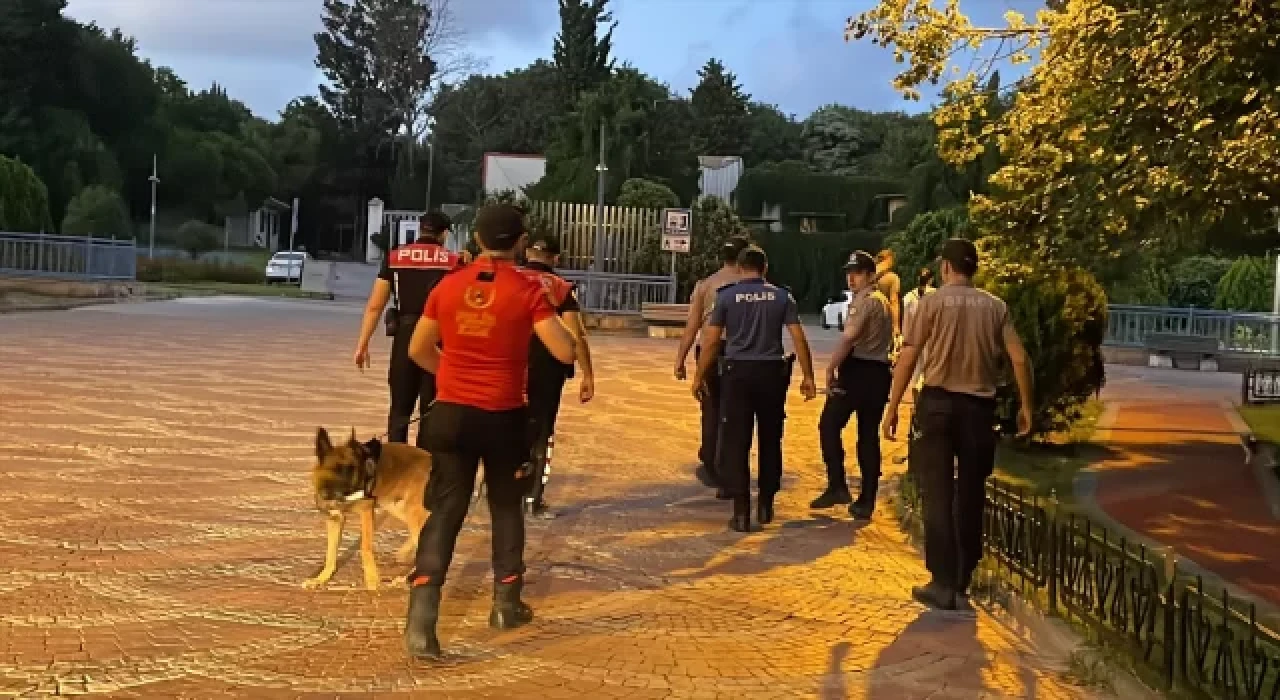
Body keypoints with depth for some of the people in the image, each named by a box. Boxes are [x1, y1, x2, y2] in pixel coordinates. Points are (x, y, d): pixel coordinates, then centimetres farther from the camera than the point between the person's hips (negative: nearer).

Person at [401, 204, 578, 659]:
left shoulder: (448, 285, 1)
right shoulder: (527, 290, -9)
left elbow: (418, 350, 9)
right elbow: (565, 353, -12)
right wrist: (554, 310, 5)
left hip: (451, 413, 2)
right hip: (503, 416, -2)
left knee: (445, 511, 3)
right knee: (506, 506, 18)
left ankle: (421, 617, -10)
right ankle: (507, 603, 29)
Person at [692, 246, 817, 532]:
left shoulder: (727, 296, 1)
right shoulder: (781, 296, 4)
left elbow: (711, 339, -2)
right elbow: (798, 338, -1)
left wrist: (699, 377, 5)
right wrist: (808, 376, 4)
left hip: (738, 371, -2)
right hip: (771, 371, 2)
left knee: (736, 442, 2)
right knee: (770, 440, 15)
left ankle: (741, 511, -1)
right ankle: (766, 506, 22)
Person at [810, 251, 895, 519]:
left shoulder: (864, 300, -10)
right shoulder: (884, 302, 19)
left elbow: (849, 338, -22)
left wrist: (830, 369, -17)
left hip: (856, 371, -9)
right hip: (879, 373, 9)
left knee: (829, 426, 1)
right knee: (869, 435, 9)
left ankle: (837, 487, -3)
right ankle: (866, 501, 9)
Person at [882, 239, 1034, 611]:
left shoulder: (932, 301, -4)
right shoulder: (995, 306, 5)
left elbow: (908, 358, -9)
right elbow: (1020, 359, 1)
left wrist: (893, 407, -5)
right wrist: (1026, 406, 11)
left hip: (938, 403, -3)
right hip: (979, 406, 3)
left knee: (938, 494, 1)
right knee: (970, 494, 15)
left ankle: (943, 583, -3)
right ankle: (963, 576, 26)